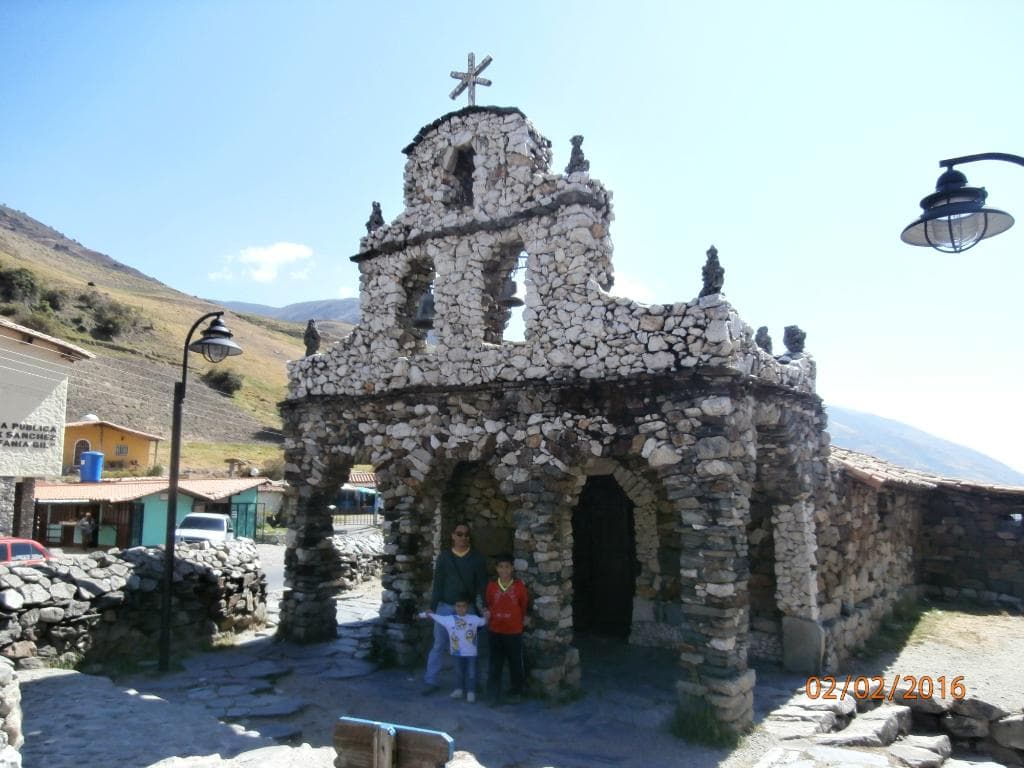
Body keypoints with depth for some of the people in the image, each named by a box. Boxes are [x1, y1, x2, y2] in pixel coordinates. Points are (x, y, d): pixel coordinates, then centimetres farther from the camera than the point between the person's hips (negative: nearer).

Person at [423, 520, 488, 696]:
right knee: (439, 645, 5)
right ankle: (430, 681, 14)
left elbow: (482, 585, -1)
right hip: (445, 607, 1)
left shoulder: (477, 558, -1)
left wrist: (484, 607, -9)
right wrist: (432, 607, 0)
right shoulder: (444, 557, 1)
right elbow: (437, 583, 3)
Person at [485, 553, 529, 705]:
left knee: (515, 664, 10)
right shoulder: (491, 586, -4)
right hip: (495, 631, 1)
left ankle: (516, 692, 26)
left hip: (514, 632, -1)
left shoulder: (519, 586, -8)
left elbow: (524, 606, 5)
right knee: (495, 664, 8)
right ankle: (493, 694, 18)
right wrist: (490, 618, 6)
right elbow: (489, 605, 9)